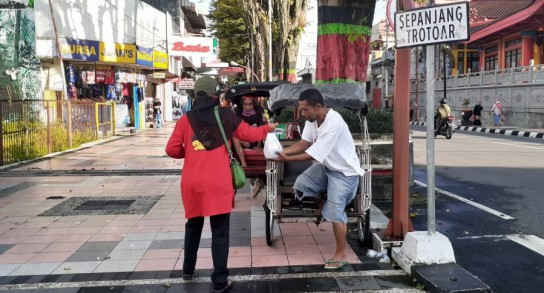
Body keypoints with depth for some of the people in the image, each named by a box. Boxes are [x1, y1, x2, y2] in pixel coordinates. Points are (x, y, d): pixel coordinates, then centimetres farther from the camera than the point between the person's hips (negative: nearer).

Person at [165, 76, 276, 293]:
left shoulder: (186, 119, 4)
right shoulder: (226, 116, 1)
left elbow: (172, 150, 1)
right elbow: (250, 134, 11)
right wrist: (267, 128, 30)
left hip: (192, 182, 3)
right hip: (218, 183, -3)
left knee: (193, 225, 23)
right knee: (220, 231, 4)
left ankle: (188, 270, 35)